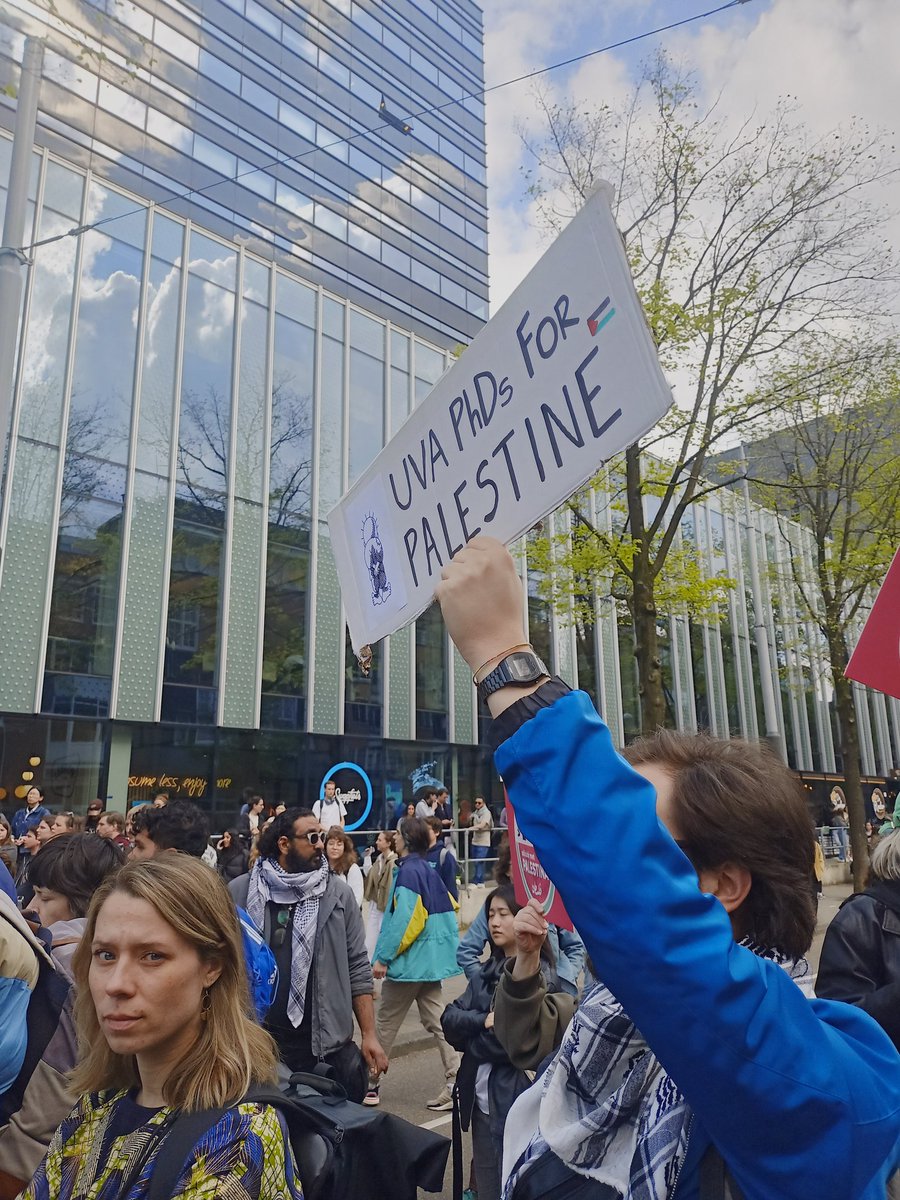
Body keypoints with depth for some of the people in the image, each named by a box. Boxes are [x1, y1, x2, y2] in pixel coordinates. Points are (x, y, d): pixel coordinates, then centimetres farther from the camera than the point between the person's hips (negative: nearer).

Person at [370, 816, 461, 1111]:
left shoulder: (408, 871, -18)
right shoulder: (428, 871, 9)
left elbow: (403, 920, -24)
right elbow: (451, 907, 15)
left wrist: (384, 957, -20)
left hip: (408, 961, -8)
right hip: (430, 961, 8)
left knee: (386, 1023, 7)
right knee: (436, 1020, 9)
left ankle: (369, 1083, 20)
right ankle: (455, 1083, 6)